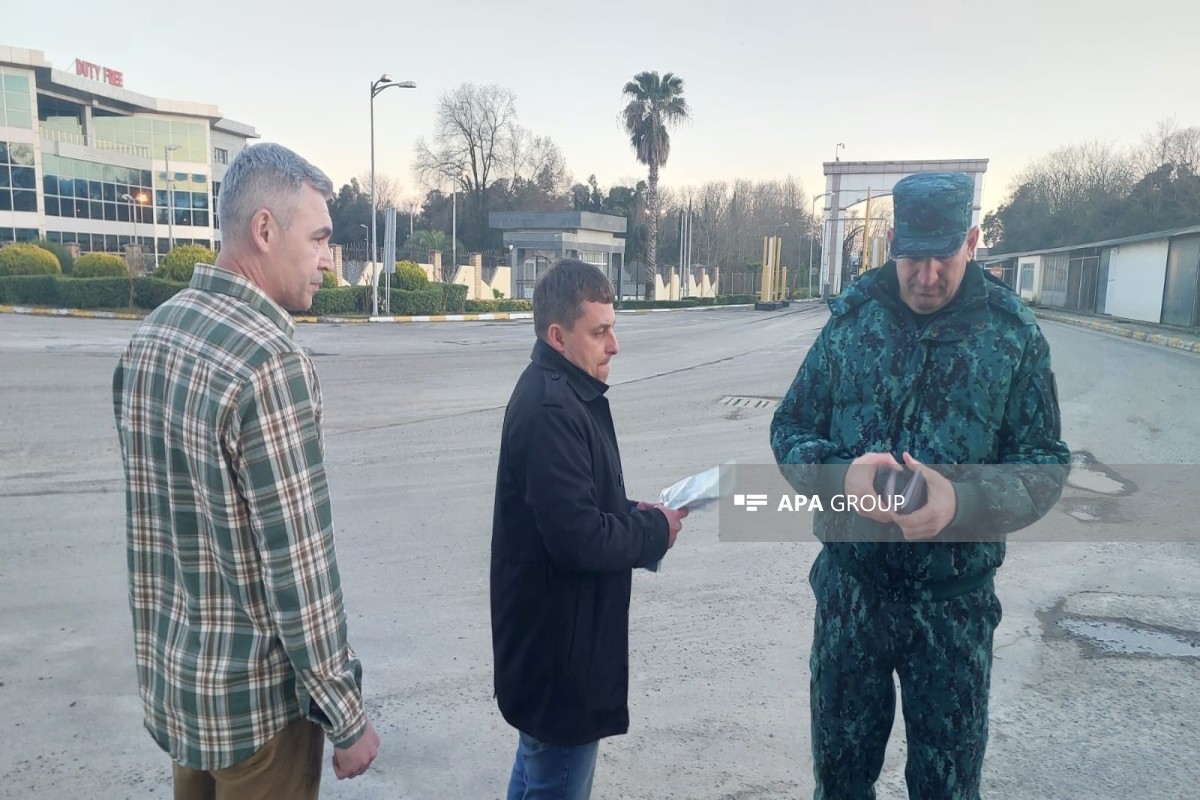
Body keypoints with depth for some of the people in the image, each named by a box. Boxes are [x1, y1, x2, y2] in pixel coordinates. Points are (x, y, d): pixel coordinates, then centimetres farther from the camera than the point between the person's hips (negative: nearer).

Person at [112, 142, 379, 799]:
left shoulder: (152, 333, 1)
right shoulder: (268, 359, -25)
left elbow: (153, 515, 8)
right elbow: (300, 564, -24)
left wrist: (159, 643, 19)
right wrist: (347, 717, -13)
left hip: (170, 671, 8)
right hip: (253, 692, -8)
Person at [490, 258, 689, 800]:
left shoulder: (561, 392, 9)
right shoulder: (551, 410, -25)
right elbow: (580, 539, -30)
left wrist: (635, 515, 2)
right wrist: (655, 530, -14)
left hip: (552, 631, 10)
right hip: (558, 639, -10)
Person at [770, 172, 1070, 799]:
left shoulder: (1013, 336, -6)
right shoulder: (850, 321, -2)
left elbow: (1044, 464, -5)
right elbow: (789, 429, 0)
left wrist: (962, 501, -25)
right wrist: (841, 475, -21)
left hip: (955, 600, -1)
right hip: (849, 583, 2)